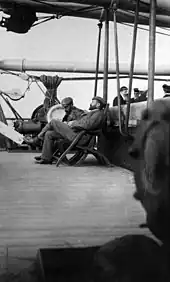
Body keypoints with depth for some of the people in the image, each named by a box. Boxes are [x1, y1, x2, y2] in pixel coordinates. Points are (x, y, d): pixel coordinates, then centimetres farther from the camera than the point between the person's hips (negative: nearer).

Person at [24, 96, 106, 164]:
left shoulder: (99, 113, -7)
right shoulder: (92, 113, 26)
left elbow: (88, 125, -21)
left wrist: (73, 123, -10)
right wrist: (69, 123, 10)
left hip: (77, 136, -10)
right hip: (73, 132, 10)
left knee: (53, 122, -8)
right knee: (49, 134, 4)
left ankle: (36, 139, 7)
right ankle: (47, 158, 7)